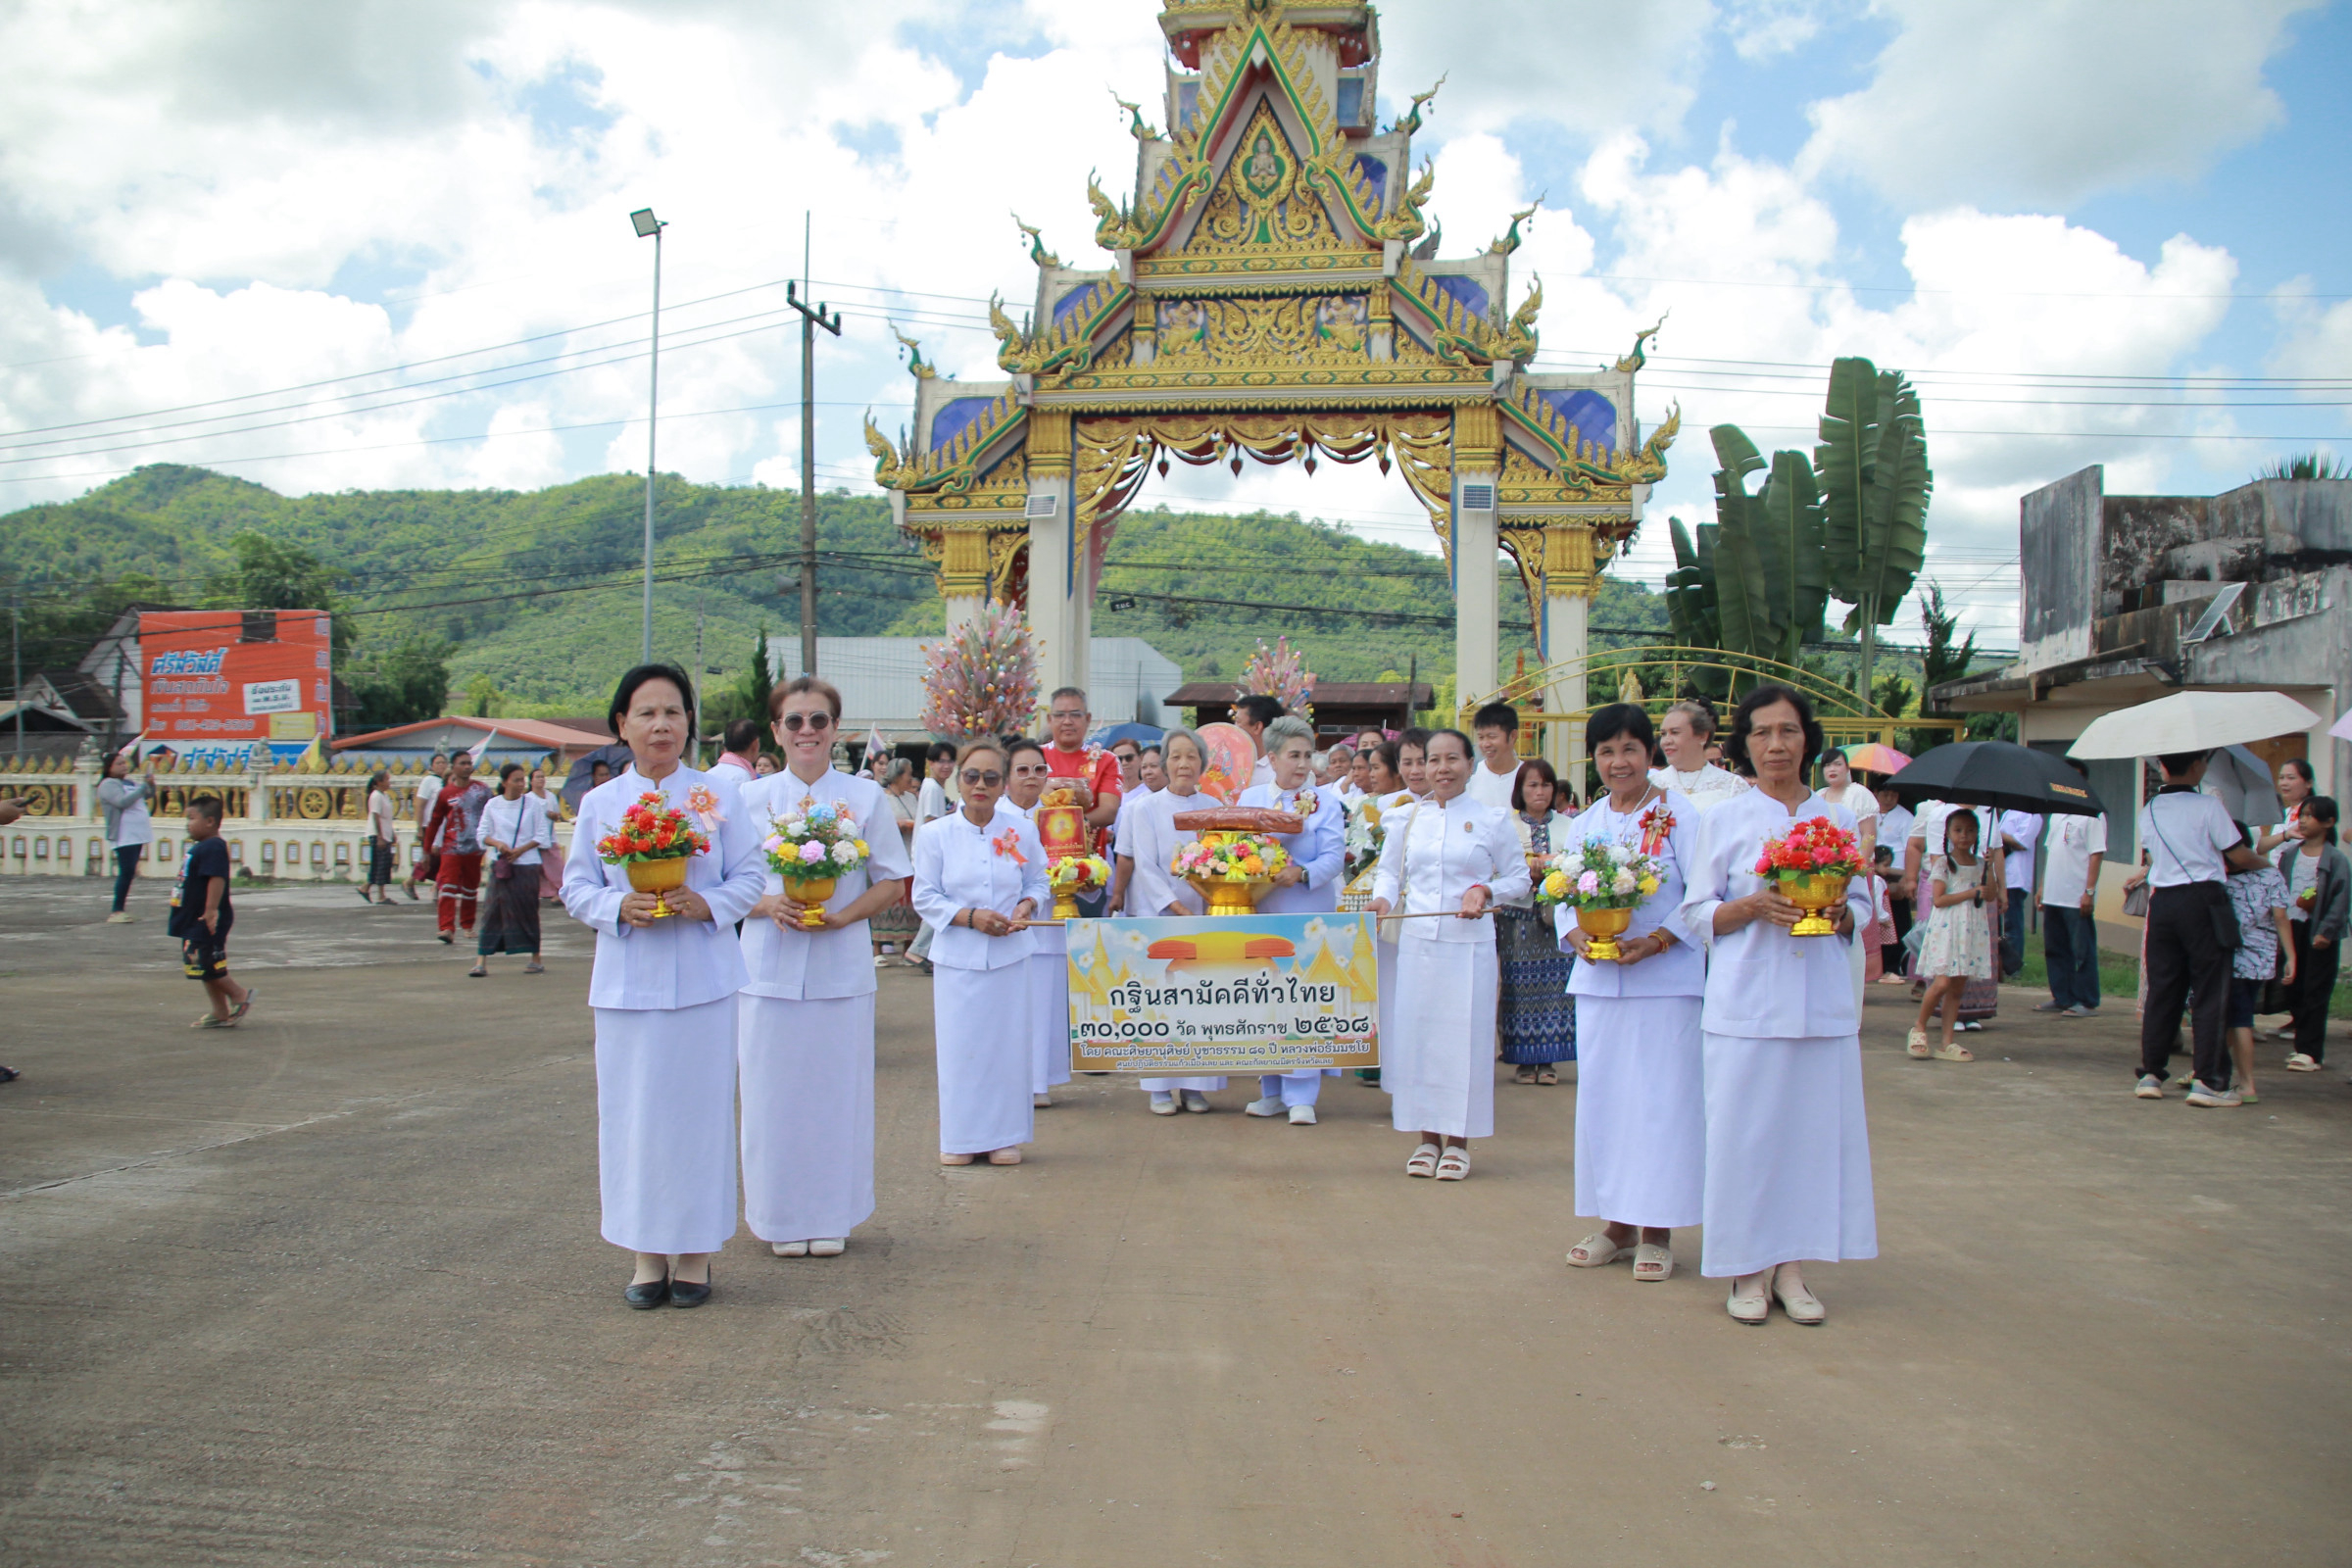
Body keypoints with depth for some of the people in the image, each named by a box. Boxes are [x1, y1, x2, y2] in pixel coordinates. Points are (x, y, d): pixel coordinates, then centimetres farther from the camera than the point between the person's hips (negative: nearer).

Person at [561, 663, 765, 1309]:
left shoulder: (718, 797, 3)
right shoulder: (599, 803, 7)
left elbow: (750, 877, 3)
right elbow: (577, 888, 8)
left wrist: (708, 904, -15)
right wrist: (619, 907, -12)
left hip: (702, 981, -1)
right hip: (627, 982, 1)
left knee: (699, 1108, 1)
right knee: (633, 1114, 3)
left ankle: (695, 1252, 14)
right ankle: (647, 1254, 15)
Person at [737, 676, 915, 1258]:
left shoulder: (865, 797, 4)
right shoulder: (750, 799, 5)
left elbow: (893, 882, 5)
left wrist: (842, 914, -12)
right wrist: (769, 905, -14)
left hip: (841, 967, 0)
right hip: (769, 967, 0)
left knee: (837, 1092, 4)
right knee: (773, 1095, 3)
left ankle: (831, 1216, 17)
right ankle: (781, 1219, 17)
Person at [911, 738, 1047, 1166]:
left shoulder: (1022, 830, 2)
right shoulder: (934, 834, -2)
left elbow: (1038, 881, 12)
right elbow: (925, 897, 0)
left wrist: (1026, 906, -9)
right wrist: (969, 916, -14)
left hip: (1010, 955, 1)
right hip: (959, 957, -1)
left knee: (1008, 1044, 4)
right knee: (959, 1047, 1)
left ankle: (1003, 1135, 17)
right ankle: (959, 1138, 14)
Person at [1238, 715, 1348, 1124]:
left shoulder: (1325, 802, 2)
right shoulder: (1249, 798, 11)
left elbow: (1334, 858, -7)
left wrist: (1301, 872, -24)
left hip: (1307, 914, -3)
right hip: (1257, 910, 3)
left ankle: (1301, 1095, 0)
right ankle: (1273, 1090, 18)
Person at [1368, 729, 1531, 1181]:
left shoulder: (1493, 820, 3)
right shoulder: (1406, 819, 9)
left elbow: (1519, 878, 7)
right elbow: (1389, 872, 13)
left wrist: (1486, 891, -11)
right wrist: (1383, 899, -7)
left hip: (1468, 944, -2)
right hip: (1414, 941, 2)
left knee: (1462, 1037, 0)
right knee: (1415, 1034, 3)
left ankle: (1457, 1141, 13)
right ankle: (1426, 1137, 16)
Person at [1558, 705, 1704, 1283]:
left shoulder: (1679, 814, -5)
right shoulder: (1585, 823, 12)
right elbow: (1562, 895, 11)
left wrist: (1652, 943, -18)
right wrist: (1576, 937, -9)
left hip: (1665, 980, -5)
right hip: (1597, 980, 5)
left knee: (1660, 1097, -2)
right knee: (1600, 1095, 8)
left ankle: (1656, 1231, 8)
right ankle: (1614, 1223, 20)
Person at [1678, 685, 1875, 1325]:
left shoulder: (1837, 819, 10)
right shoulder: (1725, 819, 5)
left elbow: (1863, 907, 14)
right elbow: (1697, 913, 3)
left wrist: (1840, 913, -8)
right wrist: (1754, 906, -14)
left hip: (1821, 1001, 2)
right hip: (1746, 1001, -2)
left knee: (1814, 1123, 2)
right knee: (1744, 1127, -2)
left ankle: (1791, 1266, 13)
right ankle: (1749, 1269, 10)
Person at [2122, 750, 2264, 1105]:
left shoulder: (2148, 812, 9)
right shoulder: (2208, 807, -6)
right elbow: (2239, 856, -4)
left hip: (2162, 901, 5)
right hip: (2202, 901, -5)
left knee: (2161, 991, 9)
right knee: (2211, 993, 0)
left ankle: (2150, 1074, 11)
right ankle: (2208, 1081, -2)